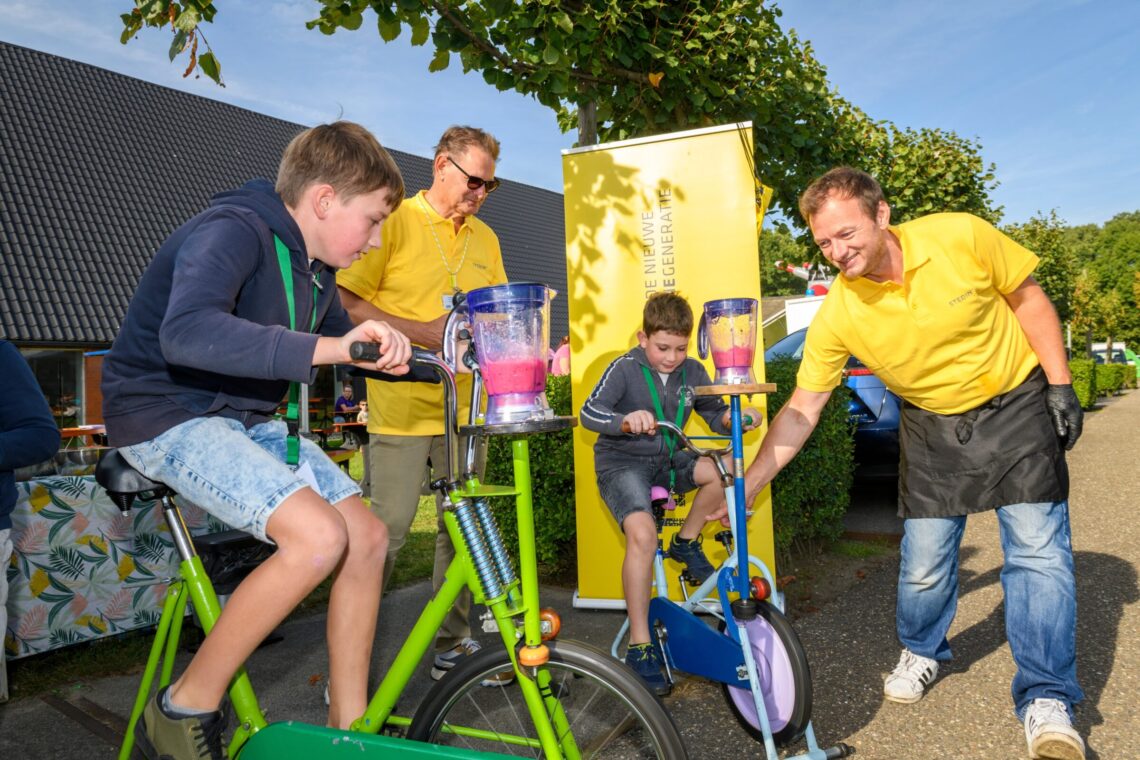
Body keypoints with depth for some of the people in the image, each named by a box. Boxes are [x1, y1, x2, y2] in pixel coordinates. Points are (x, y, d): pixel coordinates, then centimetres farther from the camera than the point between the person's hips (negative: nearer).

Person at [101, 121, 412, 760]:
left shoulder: (312, 268, 8)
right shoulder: (232, 231, -20)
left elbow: (346, 342, 23)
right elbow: (187, 333, -39)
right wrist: (325, 348, -46)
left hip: (247, 419, 9)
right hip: (169, 417, -9)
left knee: (368, 537, -3)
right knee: (318, 535, -27)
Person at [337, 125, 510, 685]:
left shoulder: (485, 238, 16)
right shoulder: (394, 221, -3)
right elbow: (347, 304, -9)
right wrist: (423, 332, -18)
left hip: (464, 408, 6)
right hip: (403, 405, -6)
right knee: (388, 529, -4)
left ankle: (452, 645, 28)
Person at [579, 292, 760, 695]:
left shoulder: (692, 371, 1)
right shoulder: (625, 369, -14)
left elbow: (717, 415, 7)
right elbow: (588, 413, -25)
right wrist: (625, 420, -45)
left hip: (669, 460, 5)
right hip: (622, 462, -5)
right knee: (643, 533, -30)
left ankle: (686, 542, 6)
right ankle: (640, 646, -17)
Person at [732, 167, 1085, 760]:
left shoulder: (962, 237, -23)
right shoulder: (837, 315, -21)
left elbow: (1029, 300, -6)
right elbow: (801, 409, -16)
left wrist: (1060, 386, -7)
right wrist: (744, 486, -22)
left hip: (1017, 405, 0)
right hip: (934, 427, 1)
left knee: (1037, 549, -8)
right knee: (924, 557, 1)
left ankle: (1046, 701, 5)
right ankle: (922, 653, 31)